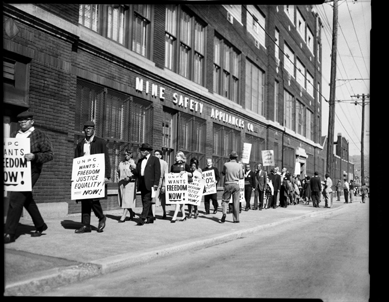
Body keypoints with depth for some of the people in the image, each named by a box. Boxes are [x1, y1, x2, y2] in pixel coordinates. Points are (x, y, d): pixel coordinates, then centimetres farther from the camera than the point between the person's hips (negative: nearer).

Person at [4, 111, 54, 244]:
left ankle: (10, 233, -7)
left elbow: (50, 154, -8)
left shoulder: (40, 135, -2)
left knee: (16, 199, -13)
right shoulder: (14, 135, 16)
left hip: (30, 172, -7)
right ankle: (40, 225, 31)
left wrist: (34, 156, -23)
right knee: (27, 199, 15)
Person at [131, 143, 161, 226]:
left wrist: (155, 184, -14)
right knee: (145, 201, 10)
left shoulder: (155, 159, -1)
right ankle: (150, 217, 20)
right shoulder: (140, 160, 17)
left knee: (146, 201, -11)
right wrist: (133, 169, -5)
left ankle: (142, 218, -14)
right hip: (142, 184, 7)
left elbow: (157, 173, -6)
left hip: (149, 184, -7)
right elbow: (137, 172, 16)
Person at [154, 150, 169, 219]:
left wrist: (163, 185, -11)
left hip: (160, 182, -2)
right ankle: (153, 215, -9)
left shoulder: (164, 163, -1)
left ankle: (164, 214, 23)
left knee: (162, 200, 9)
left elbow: (165, 175, -4)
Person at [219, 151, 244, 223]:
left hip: (227, 184, 0)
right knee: (236, 202, 6)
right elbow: (241, 177, 0)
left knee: (225, 200, 11)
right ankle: (236, 219, 9)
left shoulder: (226, 164, -4)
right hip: (236, 185, 0)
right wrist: (243, 171, 17)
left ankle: (224, 213, -13)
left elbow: (223, 173, 11)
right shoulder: (239, 165, -3)